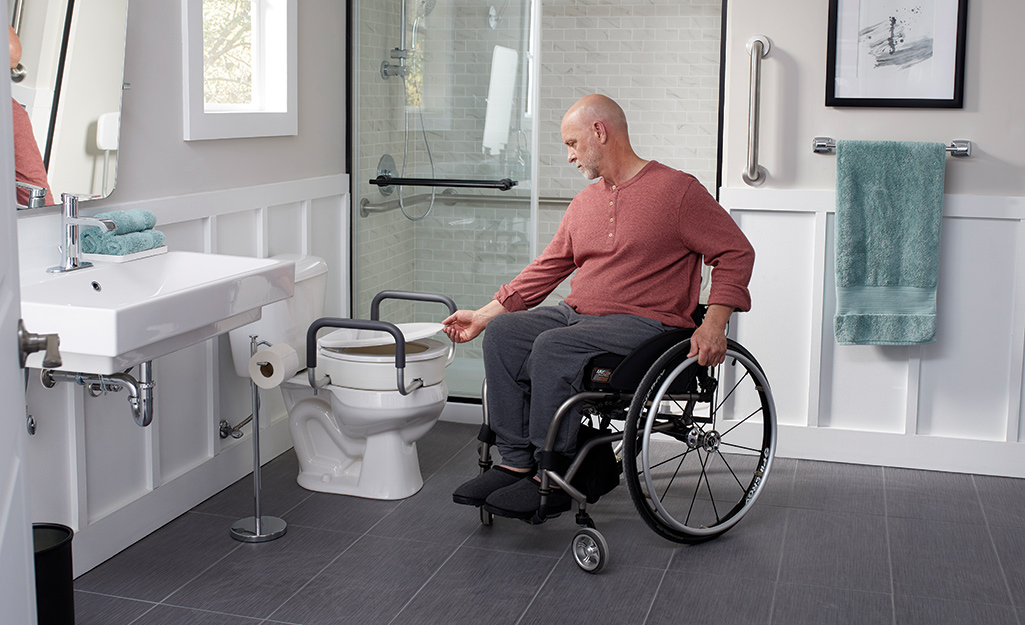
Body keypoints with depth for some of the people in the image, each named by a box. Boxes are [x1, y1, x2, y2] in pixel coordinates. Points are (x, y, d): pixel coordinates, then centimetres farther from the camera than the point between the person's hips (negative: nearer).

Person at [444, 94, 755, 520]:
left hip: (645, 322, -7)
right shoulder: (583, 204, 18)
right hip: (575, 312, 7)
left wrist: (714, 323, -17)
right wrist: (484, 315, 17)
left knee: (553, 347, -30)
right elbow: (546, 268, 22)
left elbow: (736, 252, -4)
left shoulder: (677, 190, -3)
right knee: (502, 333, -15)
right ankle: (514, 463, -14)